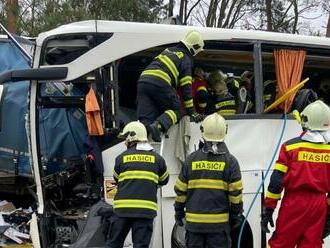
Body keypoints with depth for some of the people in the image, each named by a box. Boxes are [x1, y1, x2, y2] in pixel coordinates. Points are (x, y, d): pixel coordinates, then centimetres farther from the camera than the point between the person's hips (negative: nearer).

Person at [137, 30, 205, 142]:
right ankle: (158, 125, -18)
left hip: (143, 80, 6)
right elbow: (186, 87, 6)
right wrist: (191, 111, 10)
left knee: (145, 118, 3)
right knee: (176, 110, 10)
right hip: (160, 83, -6)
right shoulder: (186, 59, 10)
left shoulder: (168, 50, 31)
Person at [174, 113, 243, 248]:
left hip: (194, 220, 2)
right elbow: (235, 192, -5)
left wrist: (179, 211, 15)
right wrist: (236, 215, 6)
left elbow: (180, 190, 3)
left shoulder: (192, 159, 1)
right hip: (219, 221, -1)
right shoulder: (230, 161, -4)